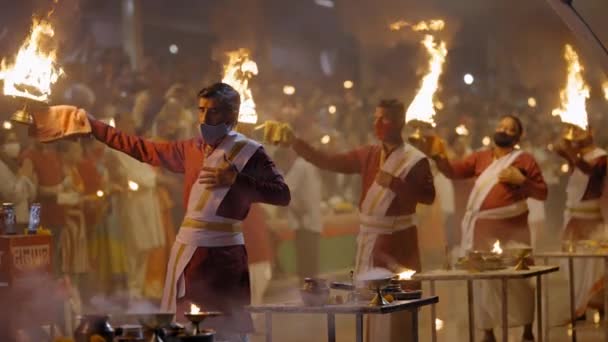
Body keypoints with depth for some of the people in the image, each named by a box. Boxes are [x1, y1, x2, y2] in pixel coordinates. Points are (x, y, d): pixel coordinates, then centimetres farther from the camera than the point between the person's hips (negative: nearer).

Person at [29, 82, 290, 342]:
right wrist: (91, 126, 22)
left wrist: (236, 179, -23)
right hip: (187, 252, 7)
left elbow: (282, 194, -14)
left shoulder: (249, 151, -4)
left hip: (221, 255, -6)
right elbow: (142, 149, 21)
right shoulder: (193, 149, 14)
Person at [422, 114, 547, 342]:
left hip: (513, 229, -3)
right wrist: (438, 156, -11)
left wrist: (521, 180, -11)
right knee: (483, 280, 6)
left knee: (519, 279, -2)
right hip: (483, 229, 3)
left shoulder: (525, 160, 3)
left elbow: (542, 193, 3)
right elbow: (453, 171, 5)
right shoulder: (480, 157, 11)